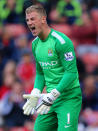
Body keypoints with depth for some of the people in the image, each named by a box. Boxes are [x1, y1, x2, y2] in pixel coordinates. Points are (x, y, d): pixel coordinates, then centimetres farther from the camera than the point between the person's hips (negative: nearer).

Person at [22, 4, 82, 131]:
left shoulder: (61, 41, -16)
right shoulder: (35, 44, 10)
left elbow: (71, 72, -19)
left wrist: (53, 96, -22)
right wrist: (35, 94, 3)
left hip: (69, 98, -8)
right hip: (50, 97, 8)